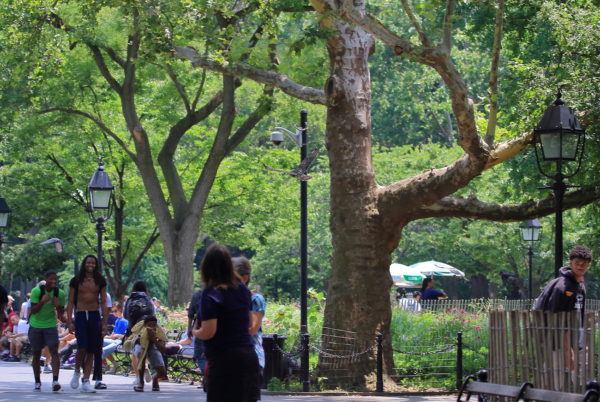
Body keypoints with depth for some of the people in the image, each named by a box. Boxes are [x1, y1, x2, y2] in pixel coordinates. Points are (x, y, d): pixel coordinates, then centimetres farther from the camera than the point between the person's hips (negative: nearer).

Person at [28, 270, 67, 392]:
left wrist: (58, 306, -20)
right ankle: (37, 382, 19)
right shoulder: (36, 291, -15)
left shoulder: (60, 294, -6)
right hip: (35, 326, -1)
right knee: (36, 354, 6)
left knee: (54, 351, -17)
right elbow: (33, 311, -16)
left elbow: (61, 314, 1)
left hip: (50, 326, 1)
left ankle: (55, 380, -26)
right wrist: (42, 302, -32)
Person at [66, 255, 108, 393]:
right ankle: (77, 371, 11)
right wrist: (69, 322, -4)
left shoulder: (100, 281, 7)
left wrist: (104, 323, 2)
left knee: (91, 351, 2)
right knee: (82, 347, -16)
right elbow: (70, 302, 4)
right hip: (80, 315, -2)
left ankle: (86, 381, 6)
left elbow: (103, 303, 9)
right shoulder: (76, 281, 3)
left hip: (95, 316, 2)